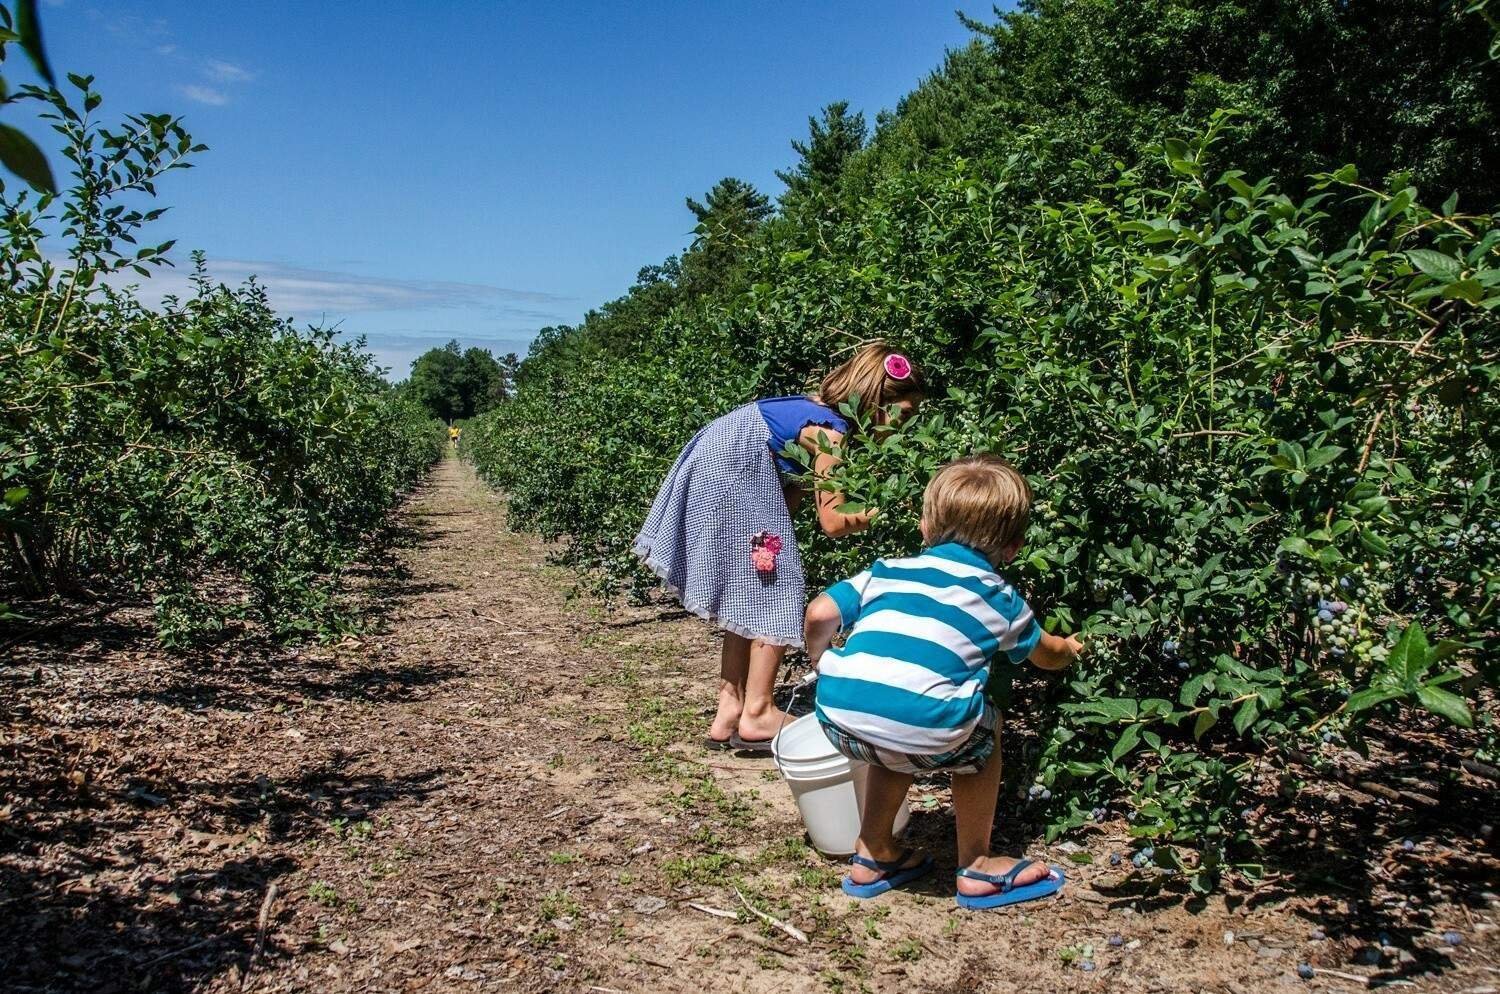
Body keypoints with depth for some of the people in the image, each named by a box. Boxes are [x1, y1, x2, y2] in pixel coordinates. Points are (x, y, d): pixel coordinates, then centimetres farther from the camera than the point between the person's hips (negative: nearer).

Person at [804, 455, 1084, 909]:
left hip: (841, 718, 4)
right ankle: (976, 868, 33)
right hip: (924, 729, -3)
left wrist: (821, 666, 31)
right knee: (982, 733, 27)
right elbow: (1047, 654, 38)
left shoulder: (889, 570, 22)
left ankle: (873, 856, 40)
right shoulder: (1000, 599, 20)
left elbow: (820, 614, 12)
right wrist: (1070, 648, 61)